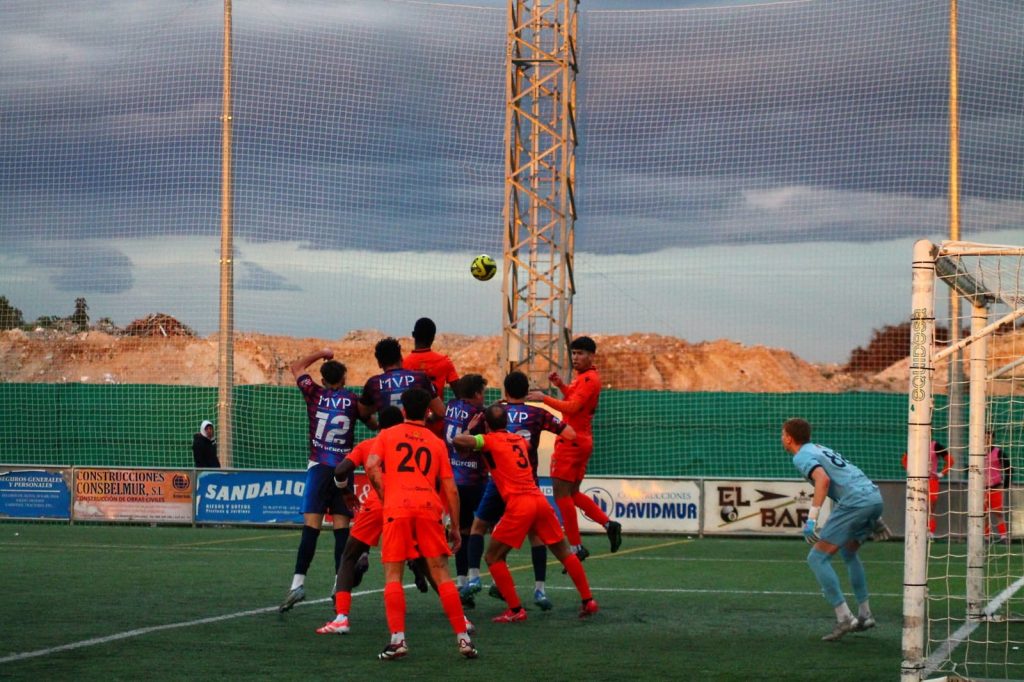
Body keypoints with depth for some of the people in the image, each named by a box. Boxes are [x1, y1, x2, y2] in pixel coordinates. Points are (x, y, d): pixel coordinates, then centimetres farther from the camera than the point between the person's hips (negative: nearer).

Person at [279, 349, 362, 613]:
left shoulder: (315, 394, 3)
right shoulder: (352, 400, 4)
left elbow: (296, 367, 18)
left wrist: (321, 353, 26)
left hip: (319, 467, -1)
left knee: (311, 526, -8)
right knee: (341, 529, 2)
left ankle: (298, 582, -18)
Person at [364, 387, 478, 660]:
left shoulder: (387, 436, 15)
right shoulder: (437, 443, 18)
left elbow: (371, 466, -3)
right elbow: (451, 489, 14)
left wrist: (384, 495, 8)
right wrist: (455, 527, 19)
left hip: (397, 508, -1)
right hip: (430, 508, 1)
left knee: (393, 575, 3)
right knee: (441, 574, 6)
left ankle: (397, 639, -9)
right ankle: (463, 638, 4)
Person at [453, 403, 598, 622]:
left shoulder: (490, 440, 2)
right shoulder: (519, 439, 20)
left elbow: (459, 440, -13)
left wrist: (469, 429, 9)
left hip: (518, 505, -6)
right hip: (540, 500, 6)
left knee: (493, 557, 6)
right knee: (564, 553, 18)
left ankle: (515, 610, -1)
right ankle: (588, 601, 20)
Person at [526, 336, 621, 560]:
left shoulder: (589, 379, -15)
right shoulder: (585, 377, 17)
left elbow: (572, 407, -24)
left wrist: (544, 398, -21)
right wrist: (562, 385, 15)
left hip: (572, 441, -10)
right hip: (581, 440, 10)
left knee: (561, 492, -8)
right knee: (572, 493, 17)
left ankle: (576, 547, -8)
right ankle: (608, 524, 16)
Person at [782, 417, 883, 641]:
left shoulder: (802, 457, 1)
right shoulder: (820, 449, 28)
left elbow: (823, 479, -19)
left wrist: (812, 518, -23)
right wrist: (874, 519, 37)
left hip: (855, 502, -9)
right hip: (875, 496, 9)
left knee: (817, 558, -4)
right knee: (849, 552, 31)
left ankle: (844, 618, -11)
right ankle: (865, 615, 30)